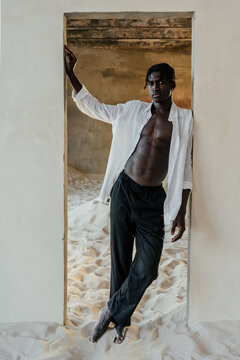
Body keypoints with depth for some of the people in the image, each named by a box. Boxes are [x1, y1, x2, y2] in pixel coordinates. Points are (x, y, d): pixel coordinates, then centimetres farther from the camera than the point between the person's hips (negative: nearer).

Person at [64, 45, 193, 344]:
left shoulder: (184, 119, 2)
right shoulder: (132, 111, 5)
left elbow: (184, 170, 3)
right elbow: (91, 106, 14)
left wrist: (181, 214, -1)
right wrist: (70, 73, 5)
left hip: (153, 199, 0)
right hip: (124, 190, 1)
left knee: (147, 269, -7)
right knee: (120, 261, 9)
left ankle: (111, 311, 19)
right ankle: (121, 320, 30)